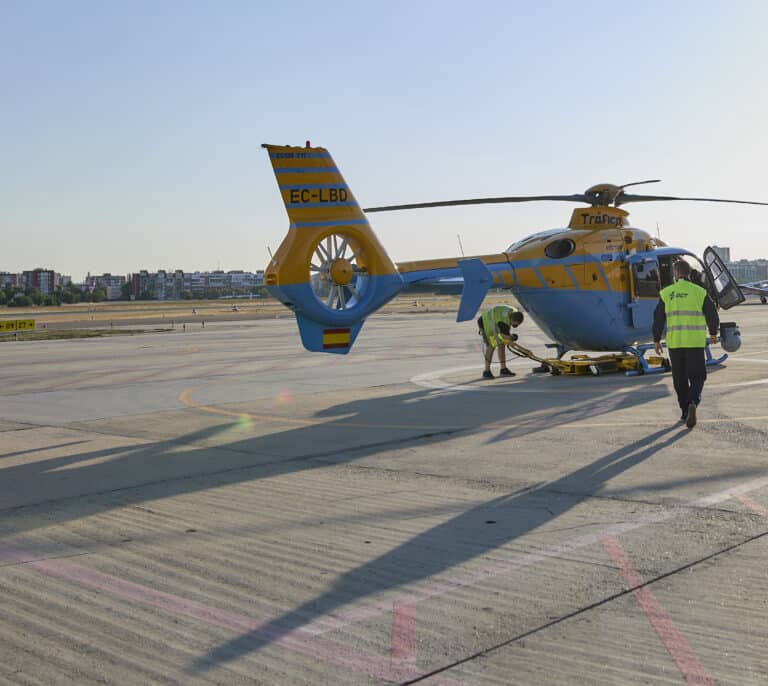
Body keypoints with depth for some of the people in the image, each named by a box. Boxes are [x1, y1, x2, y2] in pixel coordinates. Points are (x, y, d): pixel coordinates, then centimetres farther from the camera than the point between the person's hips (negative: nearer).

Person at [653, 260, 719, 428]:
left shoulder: (666, 293, 2)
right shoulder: (700, 292, 0)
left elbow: (658, 318, 2)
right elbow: (712, 315, 3)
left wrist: (657, 340, 11)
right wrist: (713, 333, 21)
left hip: (674, 342, 1)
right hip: (695, 342, -1)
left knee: (680, 378, 14)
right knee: (696, 377, 4)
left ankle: (685, 411, 18)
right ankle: (693, 403, -21)